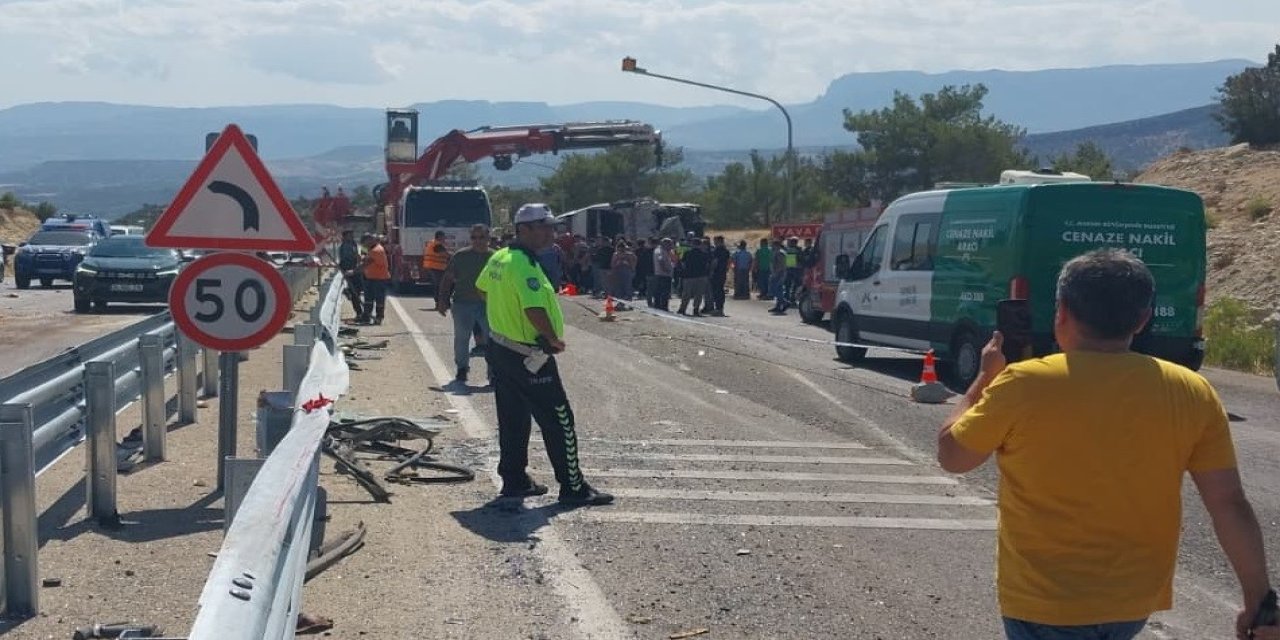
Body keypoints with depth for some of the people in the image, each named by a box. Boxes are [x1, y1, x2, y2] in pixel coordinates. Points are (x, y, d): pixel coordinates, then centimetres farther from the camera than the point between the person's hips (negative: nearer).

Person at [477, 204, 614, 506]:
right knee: (559, 421, -2)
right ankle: (573, 488, 3)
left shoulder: (499, 258, 7)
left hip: (500, 347, 10)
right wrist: (555, 339, -19)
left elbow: (483, 287, 24)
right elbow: (535, 309, -34)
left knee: (512, 420, 17)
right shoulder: (524, 265, -23)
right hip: (528, 357, -10)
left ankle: (515, 480, 24)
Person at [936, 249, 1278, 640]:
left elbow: (951, 456, -1)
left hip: (1045, 604, -4)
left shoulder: (1021, 386, -15)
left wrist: (986, 377, 12)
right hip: (1136, 601, 4)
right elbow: (1229, 505, -5)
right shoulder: (1193, 394, -6)